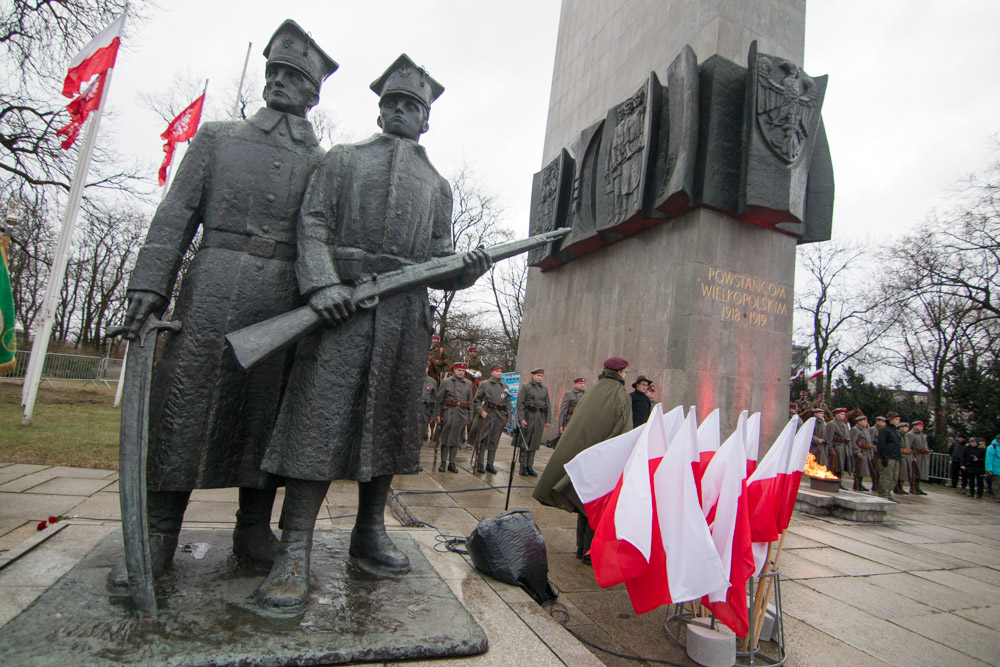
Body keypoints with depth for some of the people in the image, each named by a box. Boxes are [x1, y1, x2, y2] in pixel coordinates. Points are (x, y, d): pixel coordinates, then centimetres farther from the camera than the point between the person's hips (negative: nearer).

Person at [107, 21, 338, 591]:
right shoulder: (218, 138, 17)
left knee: (268, 414, 3)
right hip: (214, 289, 1)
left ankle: (255, 530, 15)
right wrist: (150, 287, -2)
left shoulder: (325, 164, 16)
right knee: (183, 404, -1)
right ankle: (158, 535, 11)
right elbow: (176, 217, 9)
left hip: (288, 300, 0)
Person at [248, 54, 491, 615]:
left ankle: (370, 536, 18)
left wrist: (467, 271, -5)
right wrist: (322, 282, -13)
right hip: (341, 301, -2)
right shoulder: (343, 159, 18)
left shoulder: (438, 185, 24)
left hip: (408, 314, 3)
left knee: (390, 421, 5)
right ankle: (295, 556, -2)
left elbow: (439, 263, 18)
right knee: (320, 419, -9)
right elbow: (313, 224, 5)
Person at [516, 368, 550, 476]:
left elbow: (547, 405, 14)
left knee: (534, 443, 7)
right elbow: (520, 403, -6)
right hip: (528, 417, -4)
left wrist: (547, 420, 9)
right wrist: (522, 418, -14)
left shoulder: (545, 389, 13)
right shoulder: (525, 387, 0)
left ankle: (530, 466, 15)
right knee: (524, 443, 0)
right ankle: (523, 467, 7)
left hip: (540, 418, 4)